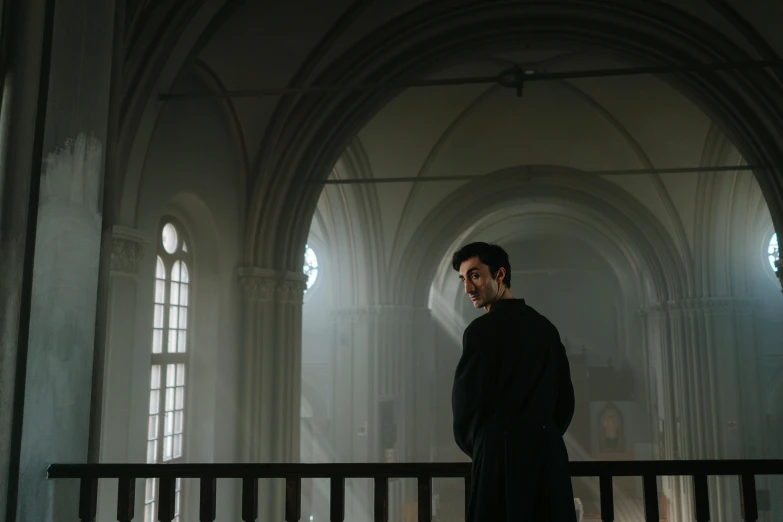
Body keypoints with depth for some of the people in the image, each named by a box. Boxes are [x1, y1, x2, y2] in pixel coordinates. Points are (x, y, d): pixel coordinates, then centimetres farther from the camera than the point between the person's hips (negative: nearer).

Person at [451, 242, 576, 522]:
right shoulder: (546, 327, 11)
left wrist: (475, 446, 7)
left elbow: (465, 400, -10)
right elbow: (566, 399, 13)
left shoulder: (483, 329, -11)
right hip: (550, 454, 7)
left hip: (502, 456, -7)